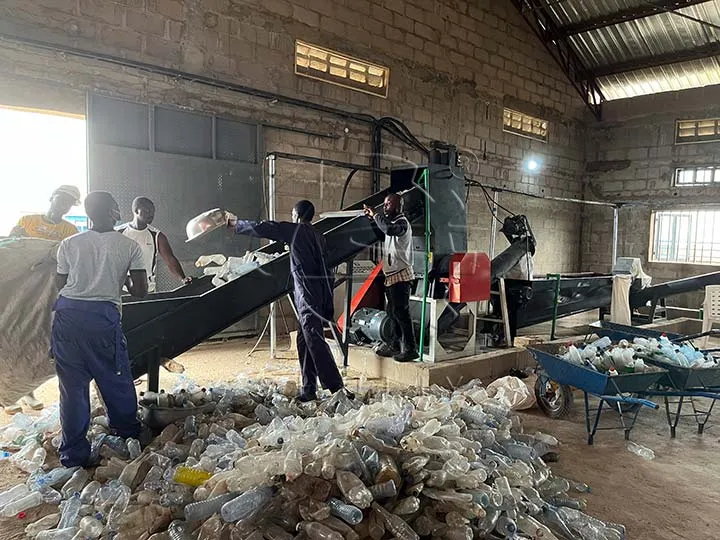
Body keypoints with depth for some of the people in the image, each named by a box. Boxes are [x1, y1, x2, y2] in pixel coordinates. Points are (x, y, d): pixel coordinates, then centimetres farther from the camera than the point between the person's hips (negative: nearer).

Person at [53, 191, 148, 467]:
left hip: (67, 312, 2)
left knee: (72, 384, 10)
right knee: (116, 379, 16)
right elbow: (141, 290, 0)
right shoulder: (130, 246, 2)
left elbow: (62, 284, 10)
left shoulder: (69, 244, 6)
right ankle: (128, 433, 35)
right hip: (103, 315, -2)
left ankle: (73, 454, 17)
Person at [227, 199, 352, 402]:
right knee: (304, 341, 13)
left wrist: (235, 223, 14)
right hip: (321, 297, 9)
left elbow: (262, 228, -2)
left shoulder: (296, 230, -4)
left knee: (314, 340, -12)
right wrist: (328, 306, 24)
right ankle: (309, 391, 17)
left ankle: (338, 388, -16)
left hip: (308, 296, -9)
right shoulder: (319, 237, 18)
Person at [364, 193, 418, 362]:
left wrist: (375, 215, -20)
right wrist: (371, 217, 14)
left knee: (401, 312, -11)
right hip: (392, 275, 10)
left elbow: (388, 229, -32)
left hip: (401, 275, -10)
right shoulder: (391, 222, 19)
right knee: (393, 312, 14)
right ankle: (397, 346, 22)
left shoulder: (402, 223, -12)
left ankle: (410, 349, -7)